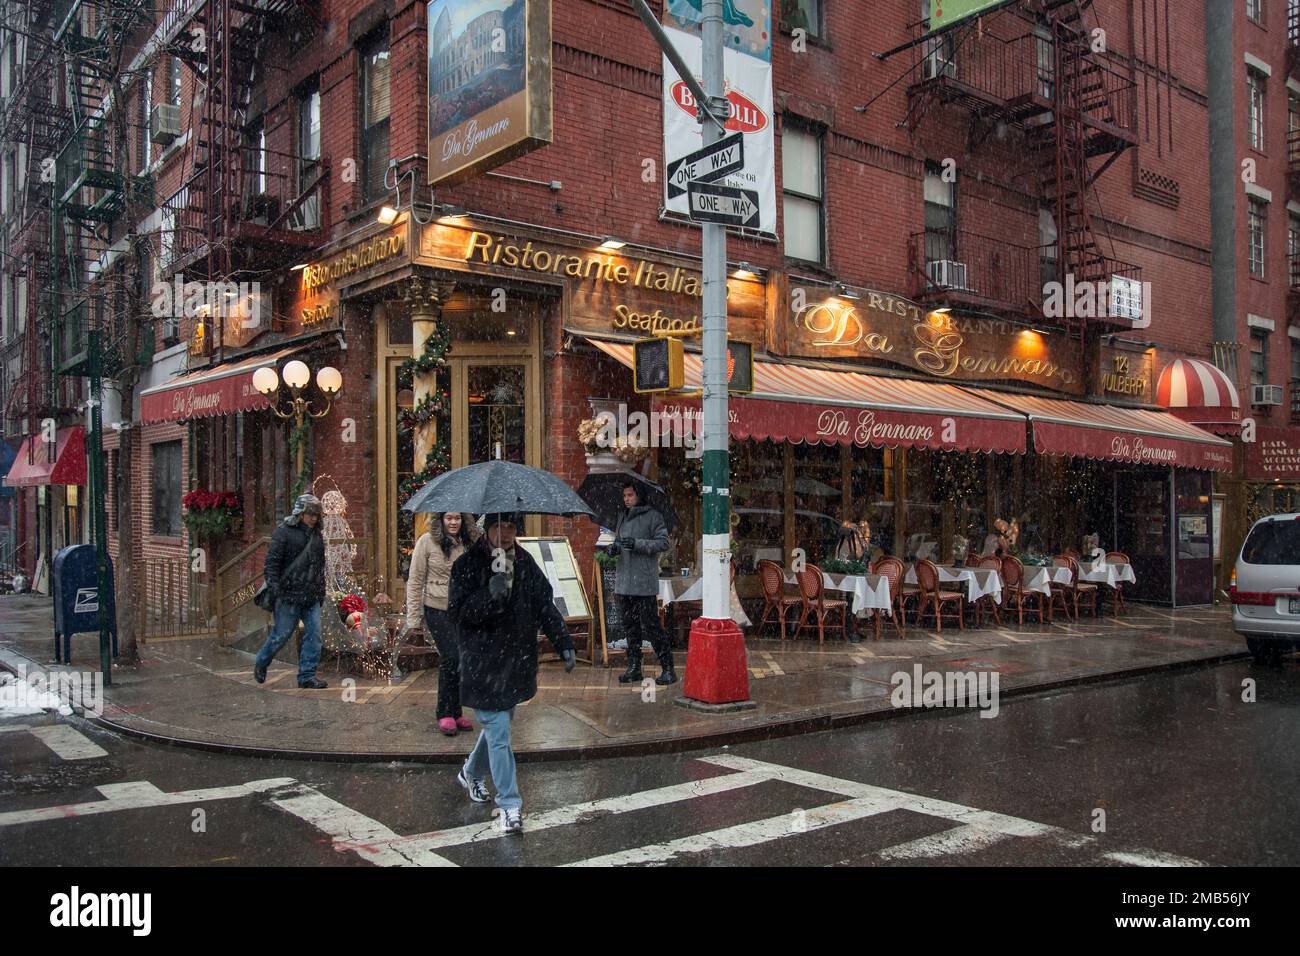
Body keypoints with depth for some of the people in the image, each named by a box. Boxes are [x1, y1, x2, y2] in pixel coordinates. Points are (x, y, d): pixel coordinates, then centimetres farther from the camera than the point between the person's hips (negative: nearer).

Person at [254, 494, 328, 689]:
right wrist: (274, 589, -15)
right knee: (281, 634, 3)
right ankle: (261, 664, 27)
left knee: (314, 635, -1)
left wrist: (321, 591, 19)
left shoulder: (316, 534, 14)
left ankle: (307, 676, 6)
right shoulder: (284, 532, -6)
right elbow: (271, 562, -9)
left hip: (312, 597, 6)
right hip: (289, 595, -6)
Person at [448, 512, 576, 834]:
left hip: (517, 662, 6)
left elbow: (545, 605, 10)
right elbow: (456, 612, -14)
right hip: (483, 665, -6)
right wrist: (490, 595, -29)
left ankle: (471, 774, 44)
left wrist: (563, 643, 4)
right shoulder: (468, 564, -10)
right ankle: (510, 804, 2)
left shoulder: (525, 563, 5)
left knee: (497, 725, 19)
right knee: (498, 732, -5)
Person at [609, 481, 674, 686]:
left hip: (644, 582, -7)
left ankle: (668, 670, 1)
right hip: (624, 581, 7)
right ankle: (633, 668, 20)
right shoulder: (622, 517, 16)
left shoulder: (652, 516, -5)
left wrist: (637, 544, -20)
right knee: (631, 626, 11)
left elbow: (663, 542, -11)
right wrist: (614, 548, 1)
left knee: (651, 626, -6)